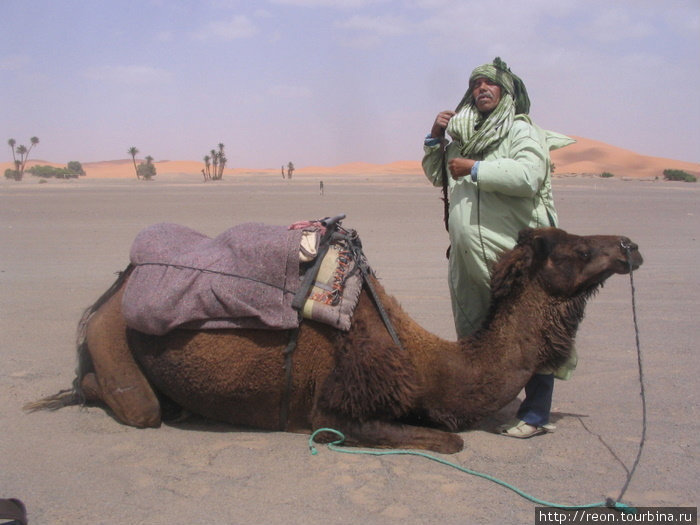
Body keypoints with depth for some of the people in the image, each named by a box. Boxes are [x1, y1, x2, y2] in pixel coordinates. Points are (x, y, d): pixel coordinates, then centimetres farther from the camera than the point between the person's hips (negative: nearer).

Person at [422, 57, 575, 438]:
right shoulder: (461, 135, 19)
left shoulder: (522, 131, -2)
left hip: (516, 253, -7)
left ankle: (535, 415, 9)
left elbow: (529, 176, -20)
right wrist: (435, 139, 14)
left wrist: (476, 170, -15)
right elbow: (436, 175, 29)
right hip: (468, 255, 7)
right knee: (473, 332, 17)